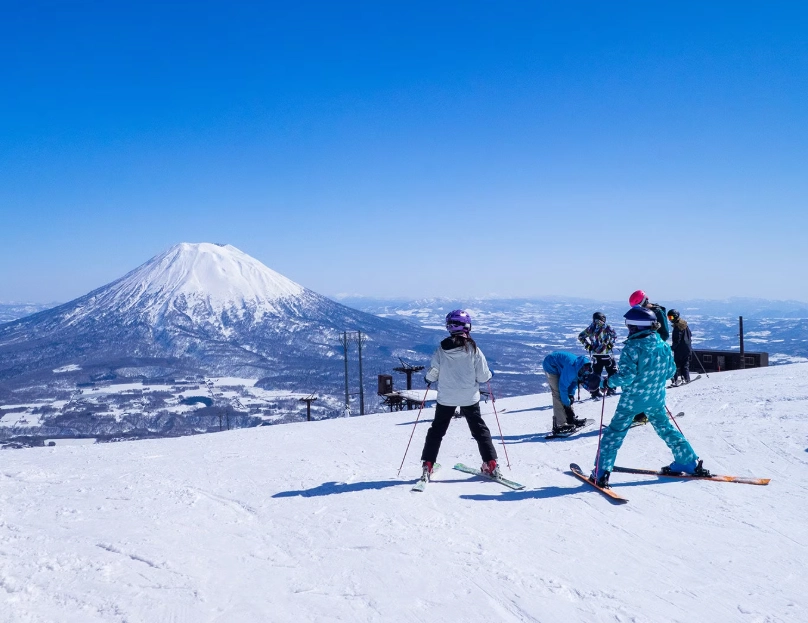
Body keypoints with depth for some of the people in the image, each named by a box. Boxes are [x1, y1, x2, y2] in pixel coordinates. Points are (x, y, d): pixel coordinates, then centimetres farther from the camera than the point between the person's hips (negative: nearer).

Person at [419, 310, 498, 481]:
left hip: (446, 398, 0)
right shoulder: (473, 349, -12)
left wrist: (428, 378, 19)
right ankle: (491, 464, 16)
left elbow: (432, 374, -4)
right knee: (479, 429, 16)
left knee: (437, 430, 14)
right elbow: (483, 377, -8)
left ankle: (427, 466, 11)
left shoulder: (441, 350, -10)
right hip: (470, 398, 0)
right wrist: (490, 375, 14)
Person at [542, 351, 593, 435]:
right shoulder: (571, 368, -37)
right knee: (558, 394, -14)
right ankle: (559, 425, -15)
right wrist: (567, 402, -19)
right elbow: (563, 386, -28)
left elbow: (574, 380, 4)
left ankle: (571, 419, 21)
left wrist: (571, 395, -6)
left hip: (559, 367, 9)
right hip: (550, 366, -9)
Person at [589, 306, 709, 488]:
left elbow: (627, 375, -23)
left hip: (632, 399, -5)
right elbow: (670, 371, 9)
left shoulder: (632, 347, -19)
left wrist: (611, 381, -6)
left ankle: (601, 472, 1)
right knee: (665, 428, 24)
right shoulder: (664, 346, 0)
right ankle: (689, 462, 32)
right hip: (656, 399, 5)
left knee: (615, 432, 2)